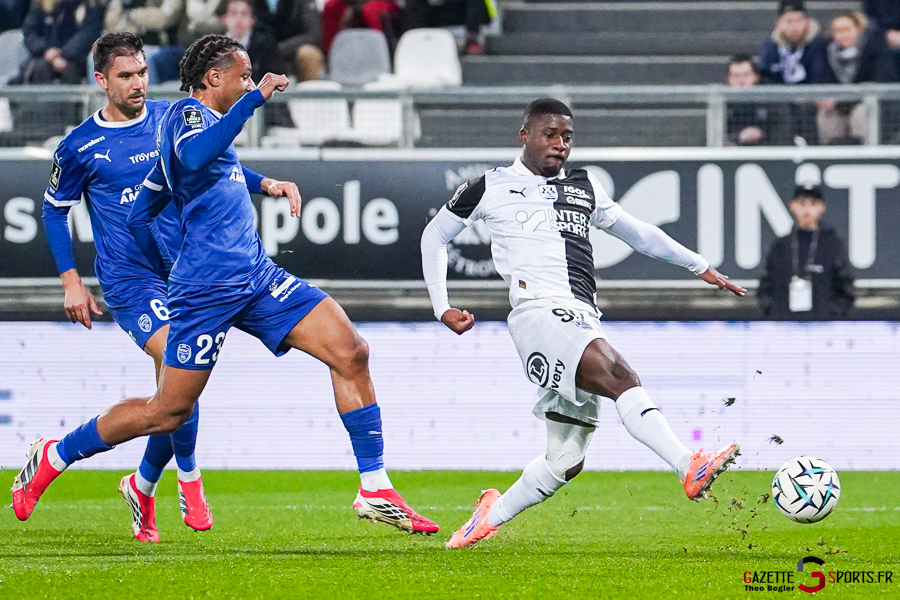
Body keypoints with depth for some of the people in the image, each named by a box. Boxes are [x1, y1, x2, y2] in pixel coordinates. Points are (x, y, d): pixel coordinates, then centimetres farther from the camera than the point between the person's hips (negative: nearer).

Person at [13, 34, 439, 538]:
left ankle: (376, 491, -3)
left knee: (351, 353, -6)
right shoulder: (185, 114, -6)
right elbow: (196, 156, -33)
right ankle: (54, 456, 16)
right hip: (208, 289, -9)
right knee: (170, 411, -3)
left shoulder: (205, 121, 23)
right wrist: (255, 98, -29)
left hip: (257, 277, 9)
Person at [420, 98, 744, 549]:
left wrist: (699, 266, 35)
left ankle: (493, 514, 25)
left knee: (566, 461, 2)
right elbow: (434, 237, 24)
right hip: (539, 310, -7)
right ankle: (690, 468, -49)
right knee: (619, 375, -33)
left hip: (585, 322, 7)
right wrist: (442, 308, 13)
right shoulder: (491, 187, 13)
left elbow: (634, 231, 36)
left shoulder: (583, 188, 26)